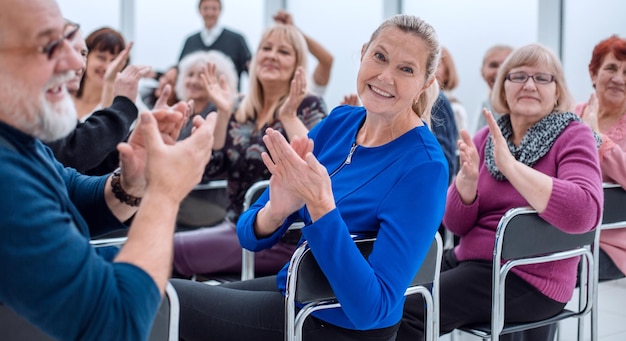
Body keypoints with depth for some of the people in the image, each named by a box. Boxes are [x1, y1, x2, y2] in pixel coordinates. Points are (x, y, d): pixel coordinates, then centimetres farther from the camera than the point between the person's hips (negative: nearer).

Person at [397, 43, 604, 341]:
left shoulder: (573, 136, -8)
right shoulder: (485, 138, 6)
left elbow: (583, 214, -27)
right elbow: (456, 224, 3)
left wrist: (509, 164, -28)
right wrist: (467, 179, -18)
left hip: (527, 278, -6)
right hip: (470, 259, 6)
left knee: (409, 310, -19)